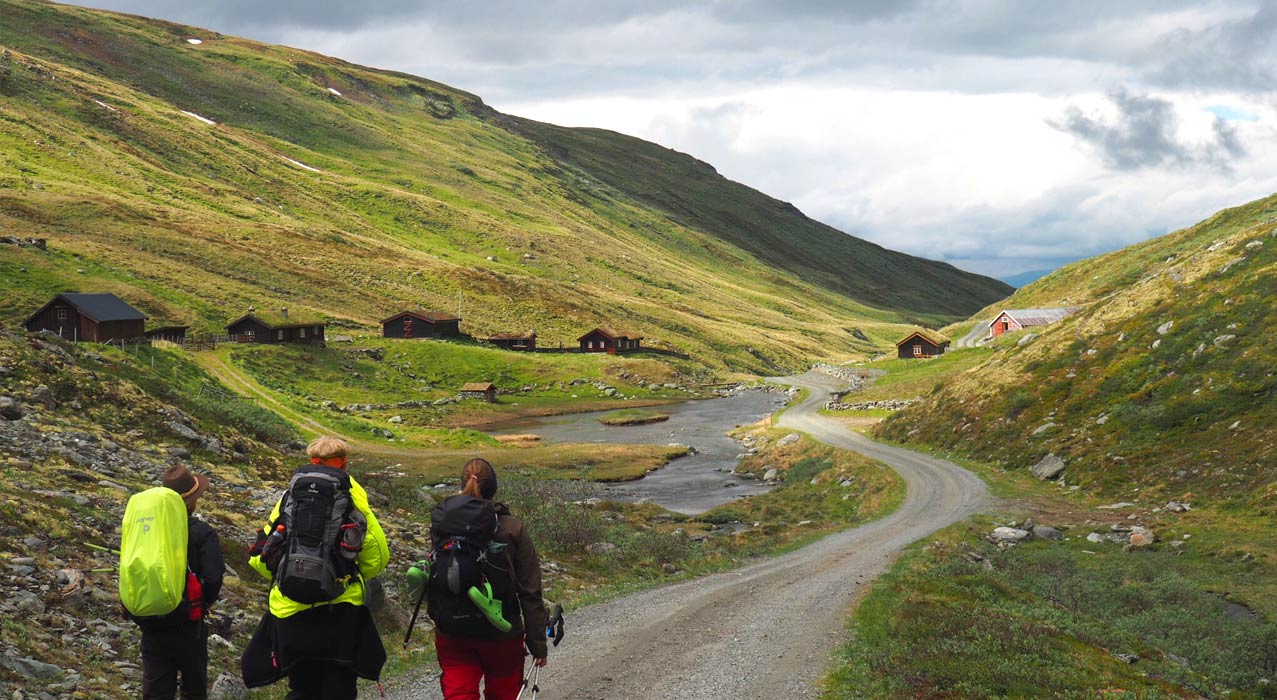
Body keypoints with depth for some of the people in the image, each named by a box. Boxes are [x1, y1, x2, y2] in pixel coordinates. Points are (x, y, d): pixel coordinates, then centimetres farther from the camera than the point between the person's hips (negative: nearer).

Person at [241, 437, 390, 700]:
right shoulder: (352, 498, -2)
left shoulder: (288, 499, 6)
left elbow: (259, 558, 7)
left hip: (291, 611, 2)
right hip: (342, 609, -2)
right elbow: (377, 557, 0)